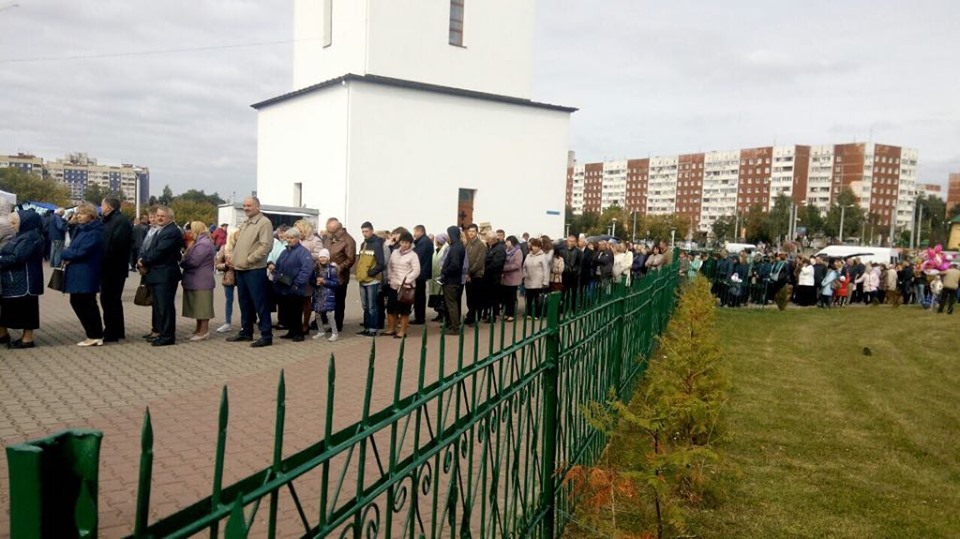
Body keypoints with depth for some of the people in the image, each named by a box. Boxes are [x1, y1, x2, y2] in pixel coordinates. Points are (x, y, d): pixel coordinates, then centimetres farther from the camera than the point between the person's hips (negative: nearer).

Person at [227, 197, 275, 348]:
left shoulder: (264, 223, -10)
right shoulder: (244, 224, 18)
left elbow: (266, 246, -19)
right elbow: (236, 242, 26)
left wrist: (249, 259, -18)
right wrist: (231, 255, 8)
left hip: (255, 270, -9)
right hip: (240, 269, 9)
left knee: (260, 303, -5)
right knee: (244, 302, 15)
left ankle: (266, 335, 0)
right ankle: (246, 332, 26)